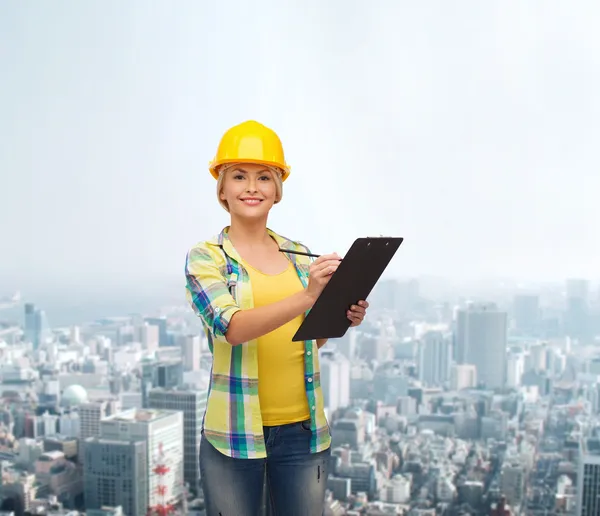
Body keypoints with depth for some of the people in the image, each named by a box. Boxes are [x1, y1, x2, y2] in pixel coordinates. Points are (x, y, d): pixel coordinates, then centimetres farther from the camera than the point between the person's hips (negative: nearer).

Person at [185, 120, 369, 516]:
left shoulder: (300, 255, 7)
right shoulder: (206, 257, -5)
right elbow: (233, 327, -22)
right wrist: (307, 297, -33)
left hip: (304, 428, 4)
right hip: (235, 432, -3)